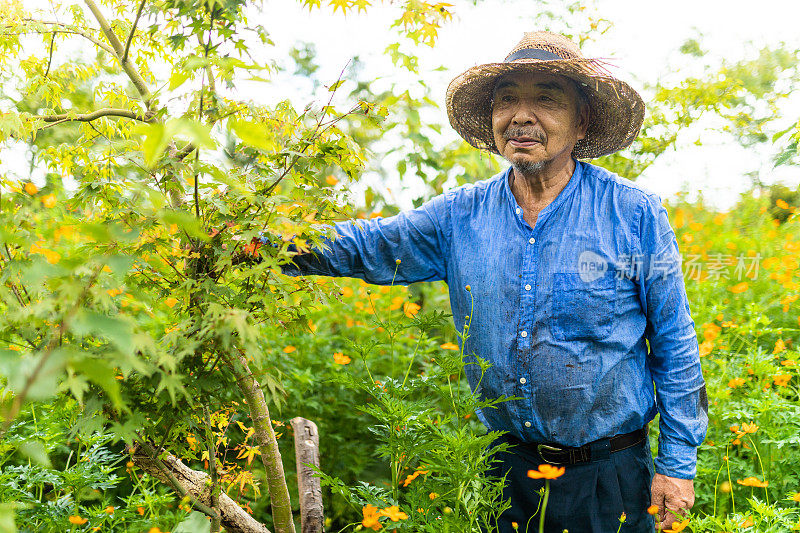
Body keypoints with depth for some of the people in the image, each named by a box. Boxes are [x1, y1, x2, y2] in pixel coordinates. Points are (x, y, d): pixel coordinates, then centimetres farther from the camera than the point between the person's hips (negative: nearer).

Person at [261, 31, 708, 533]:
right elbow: (361, 247, 3)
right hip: (506, 468, 3)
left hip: (609, 477, -2)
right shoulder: (461, 214, -1)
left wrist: (678, 463, -4)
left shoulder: (635, 213, -8)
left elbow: (675, 347, -4)